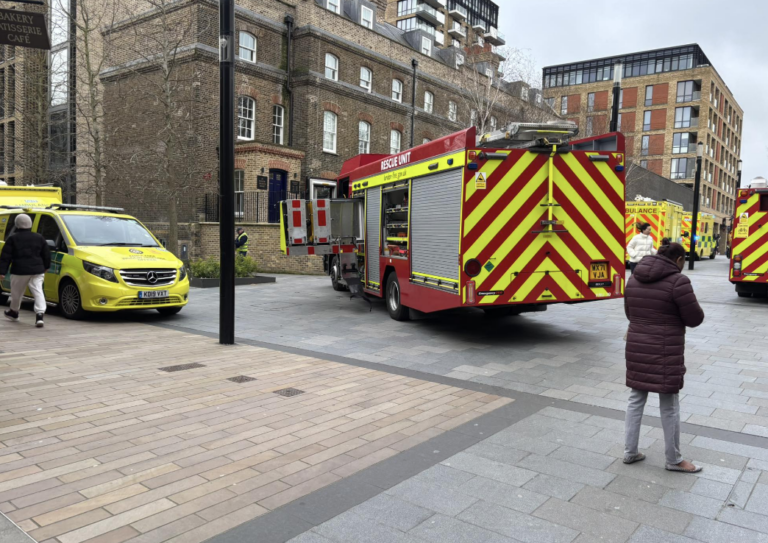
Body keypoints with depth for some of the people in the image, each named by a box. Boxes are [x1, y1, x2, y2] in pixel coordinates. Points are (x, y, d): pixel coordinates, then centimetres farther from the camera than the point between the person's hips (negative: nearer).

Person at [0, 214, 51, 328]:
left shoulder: (12, 238, -2)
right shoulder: (39, 238, 6)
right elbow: (47, 254, 11)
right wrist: (46, 267, 24)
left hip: (20, 271, -2)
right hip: (37, 270, 2)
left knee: (16, 292, 17)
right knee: (38, 291, -3)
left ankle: (13, 312, 37)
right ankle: (39, 315, -17)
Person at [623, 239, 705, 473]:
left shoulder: (635, 279, 5)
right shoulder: (678, 281, -15)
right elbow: (695, 318, -8)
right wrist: (675, 315, 10)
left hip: (636, 348, 6)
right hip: (665, 352, -6)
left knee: (636, 400, 15)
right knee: (669, 406, 8)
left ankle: (629, 452, 23)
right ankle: (674, 460, 23)